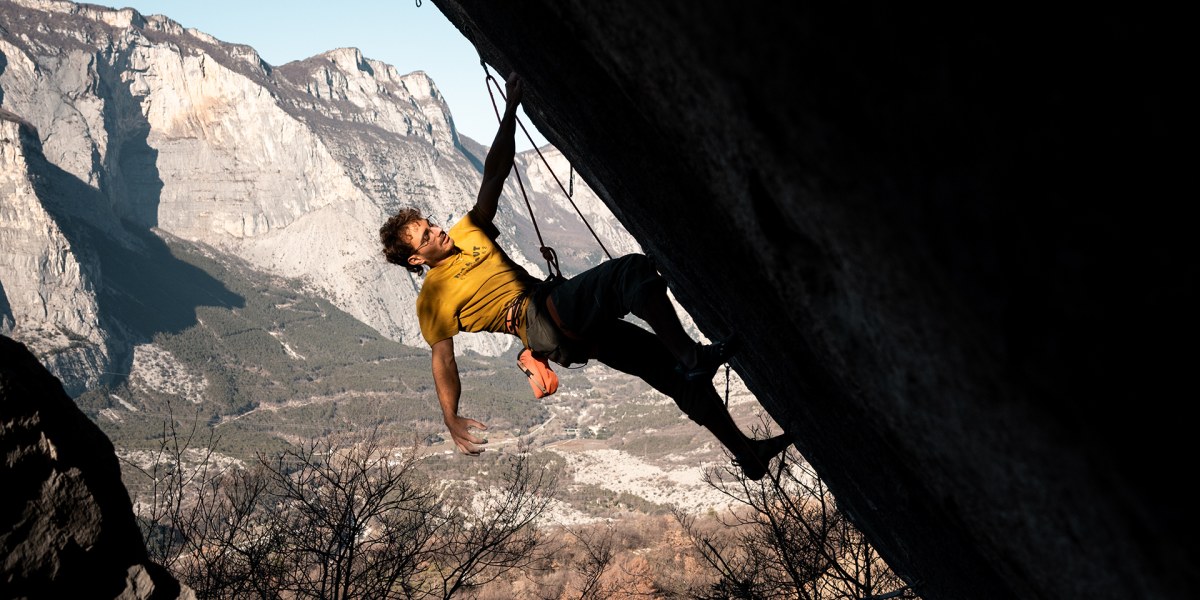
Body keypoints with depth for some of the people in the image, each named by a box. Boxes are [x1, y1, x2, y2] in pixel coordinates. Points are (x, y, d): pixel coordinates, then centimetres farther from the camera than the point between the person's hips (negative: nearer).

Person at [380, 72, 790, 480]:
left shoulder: (468, 233, 19)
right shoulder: (432, 300, 4)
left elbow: (495, 174, 17)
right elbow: (443, 360, 0)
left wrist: (510, 109, 10)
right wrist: (451, 421, -9)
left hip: (567, 309, 7)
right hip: (539, 322, -7)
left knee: (669, 369, -1)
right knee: (634, 270, -28)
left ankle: (747, 453, 2)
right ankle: (694, 355, -36)